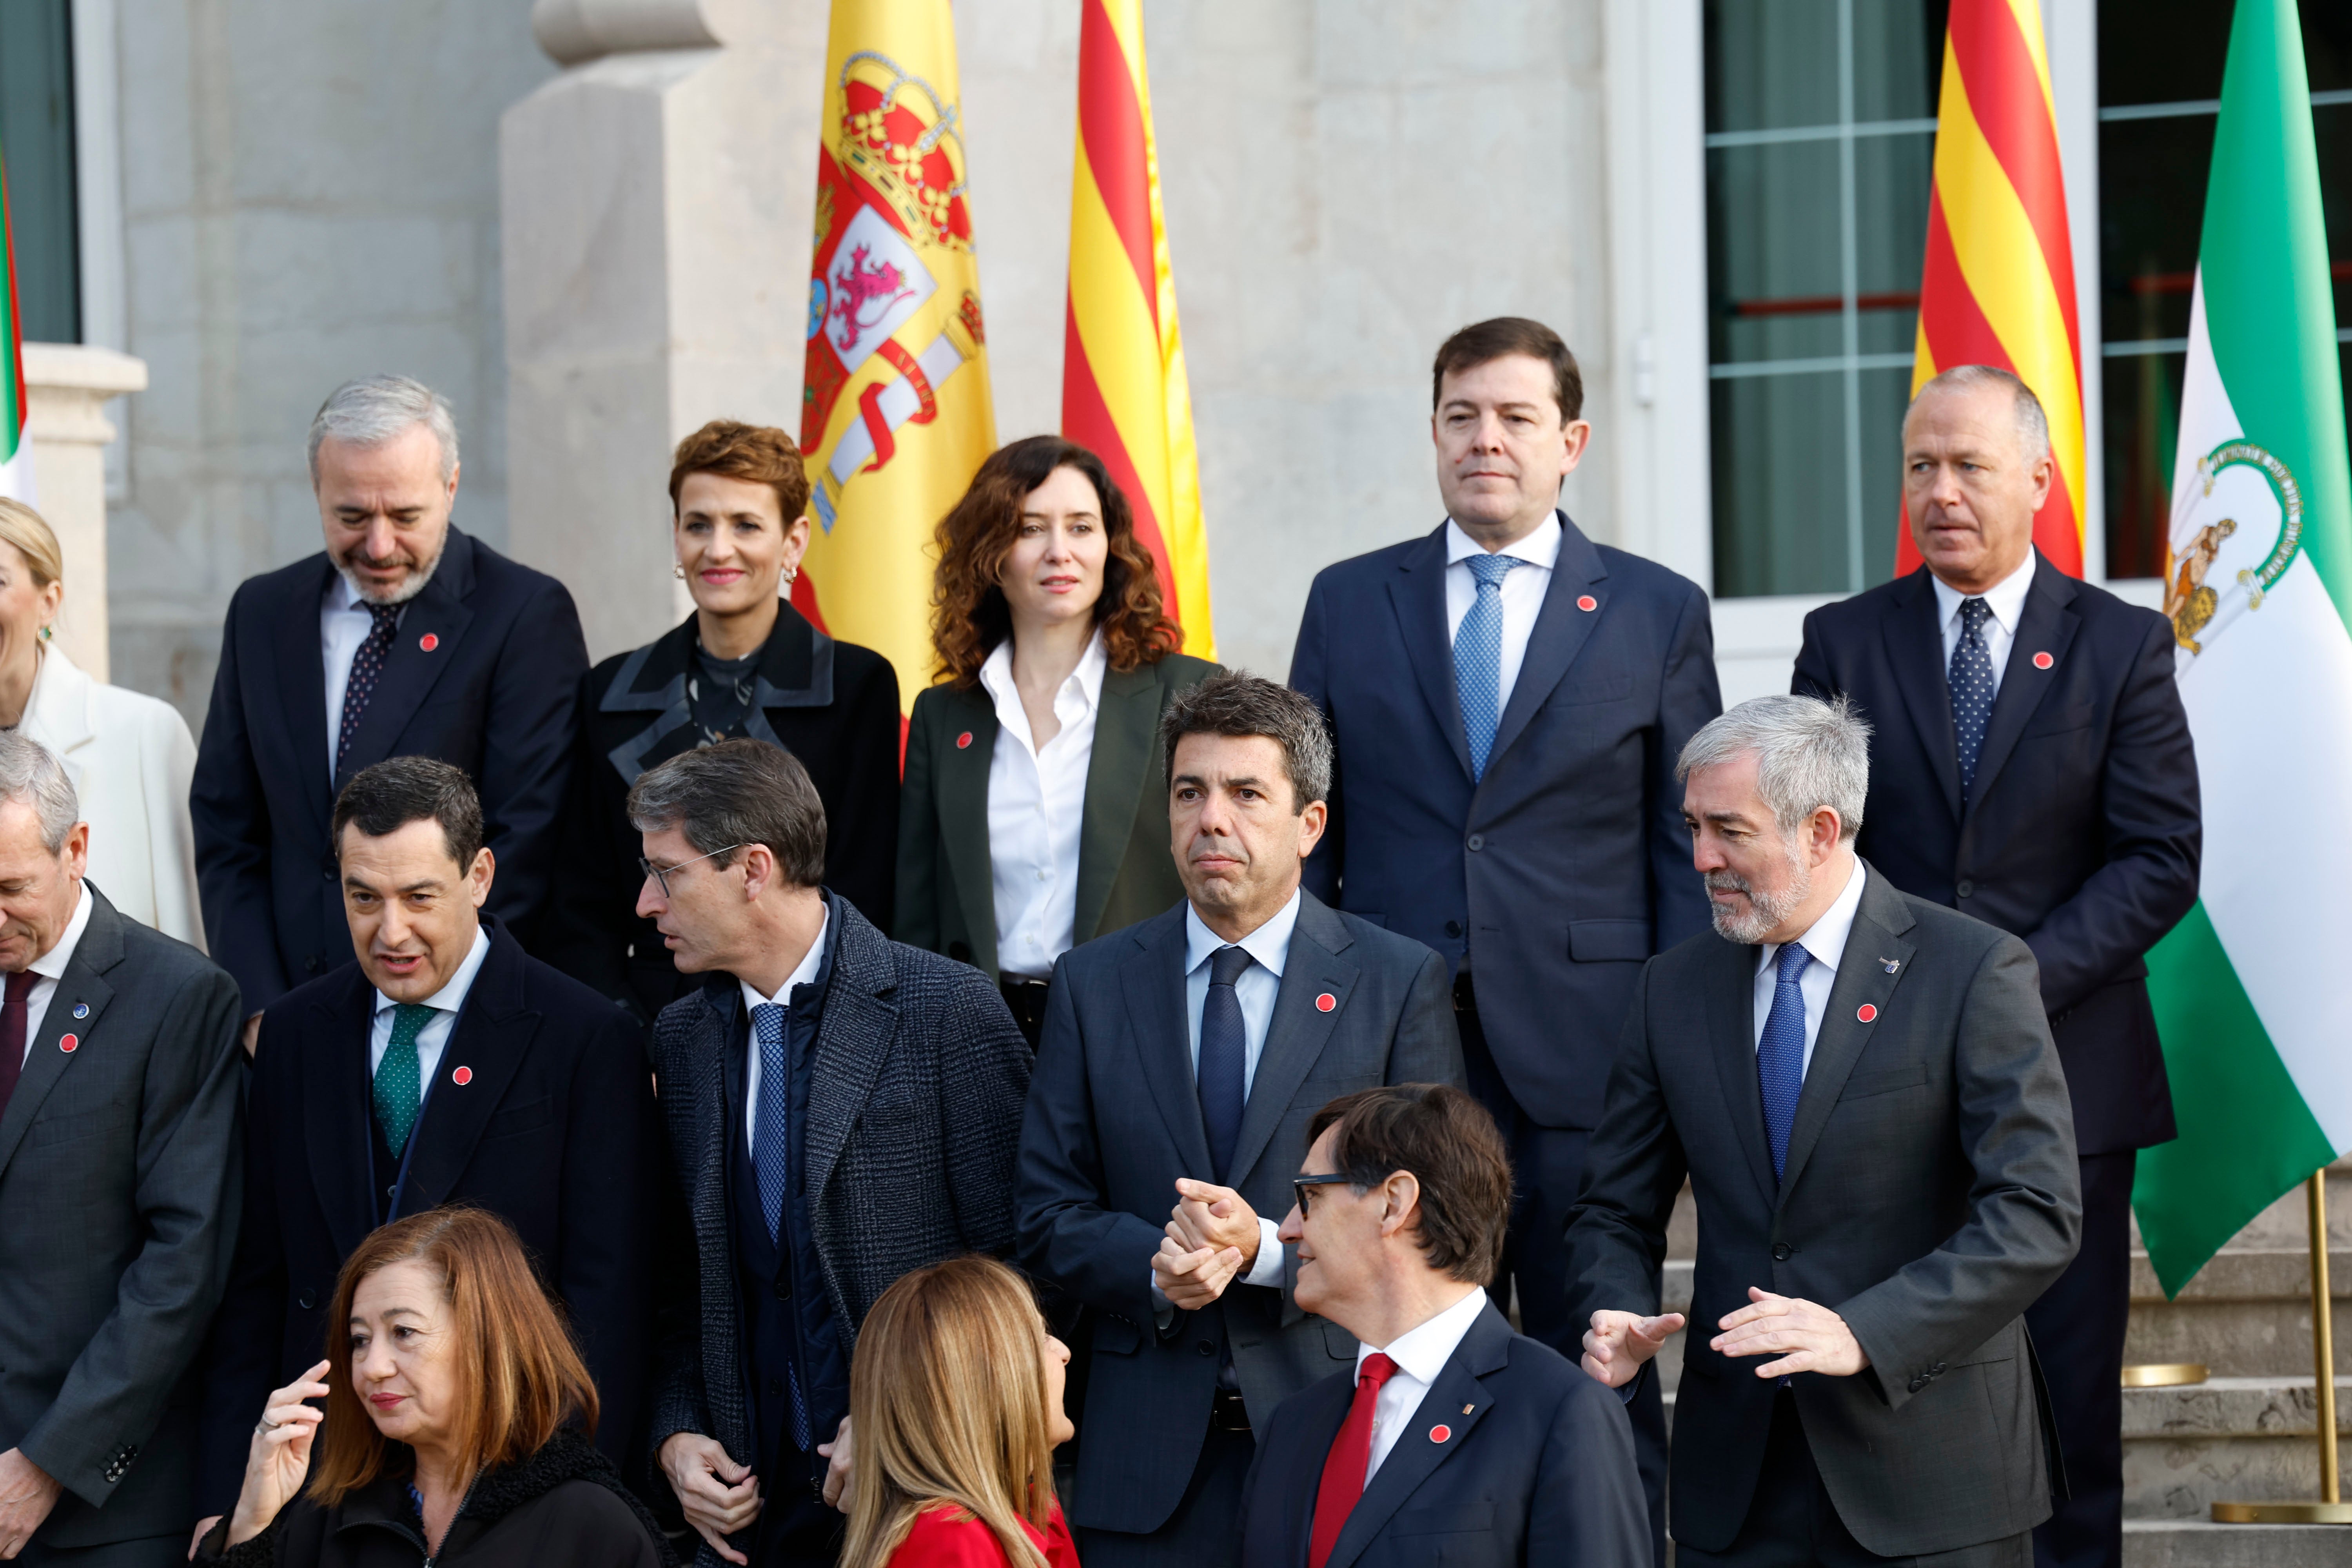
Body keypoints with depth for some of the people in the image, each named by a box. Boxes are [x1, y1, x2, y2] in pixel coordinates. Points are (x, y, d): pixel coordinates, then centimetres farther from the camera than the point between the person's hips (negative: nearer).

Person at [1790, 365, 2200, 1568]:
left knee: (2067, 1392, 1)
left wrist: (2021, 980, -13)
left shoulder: (2123, 645, 4)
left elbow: (2160, 859, -1)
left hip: (2066, 1073, -1)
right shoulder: (1844, 643, 9)